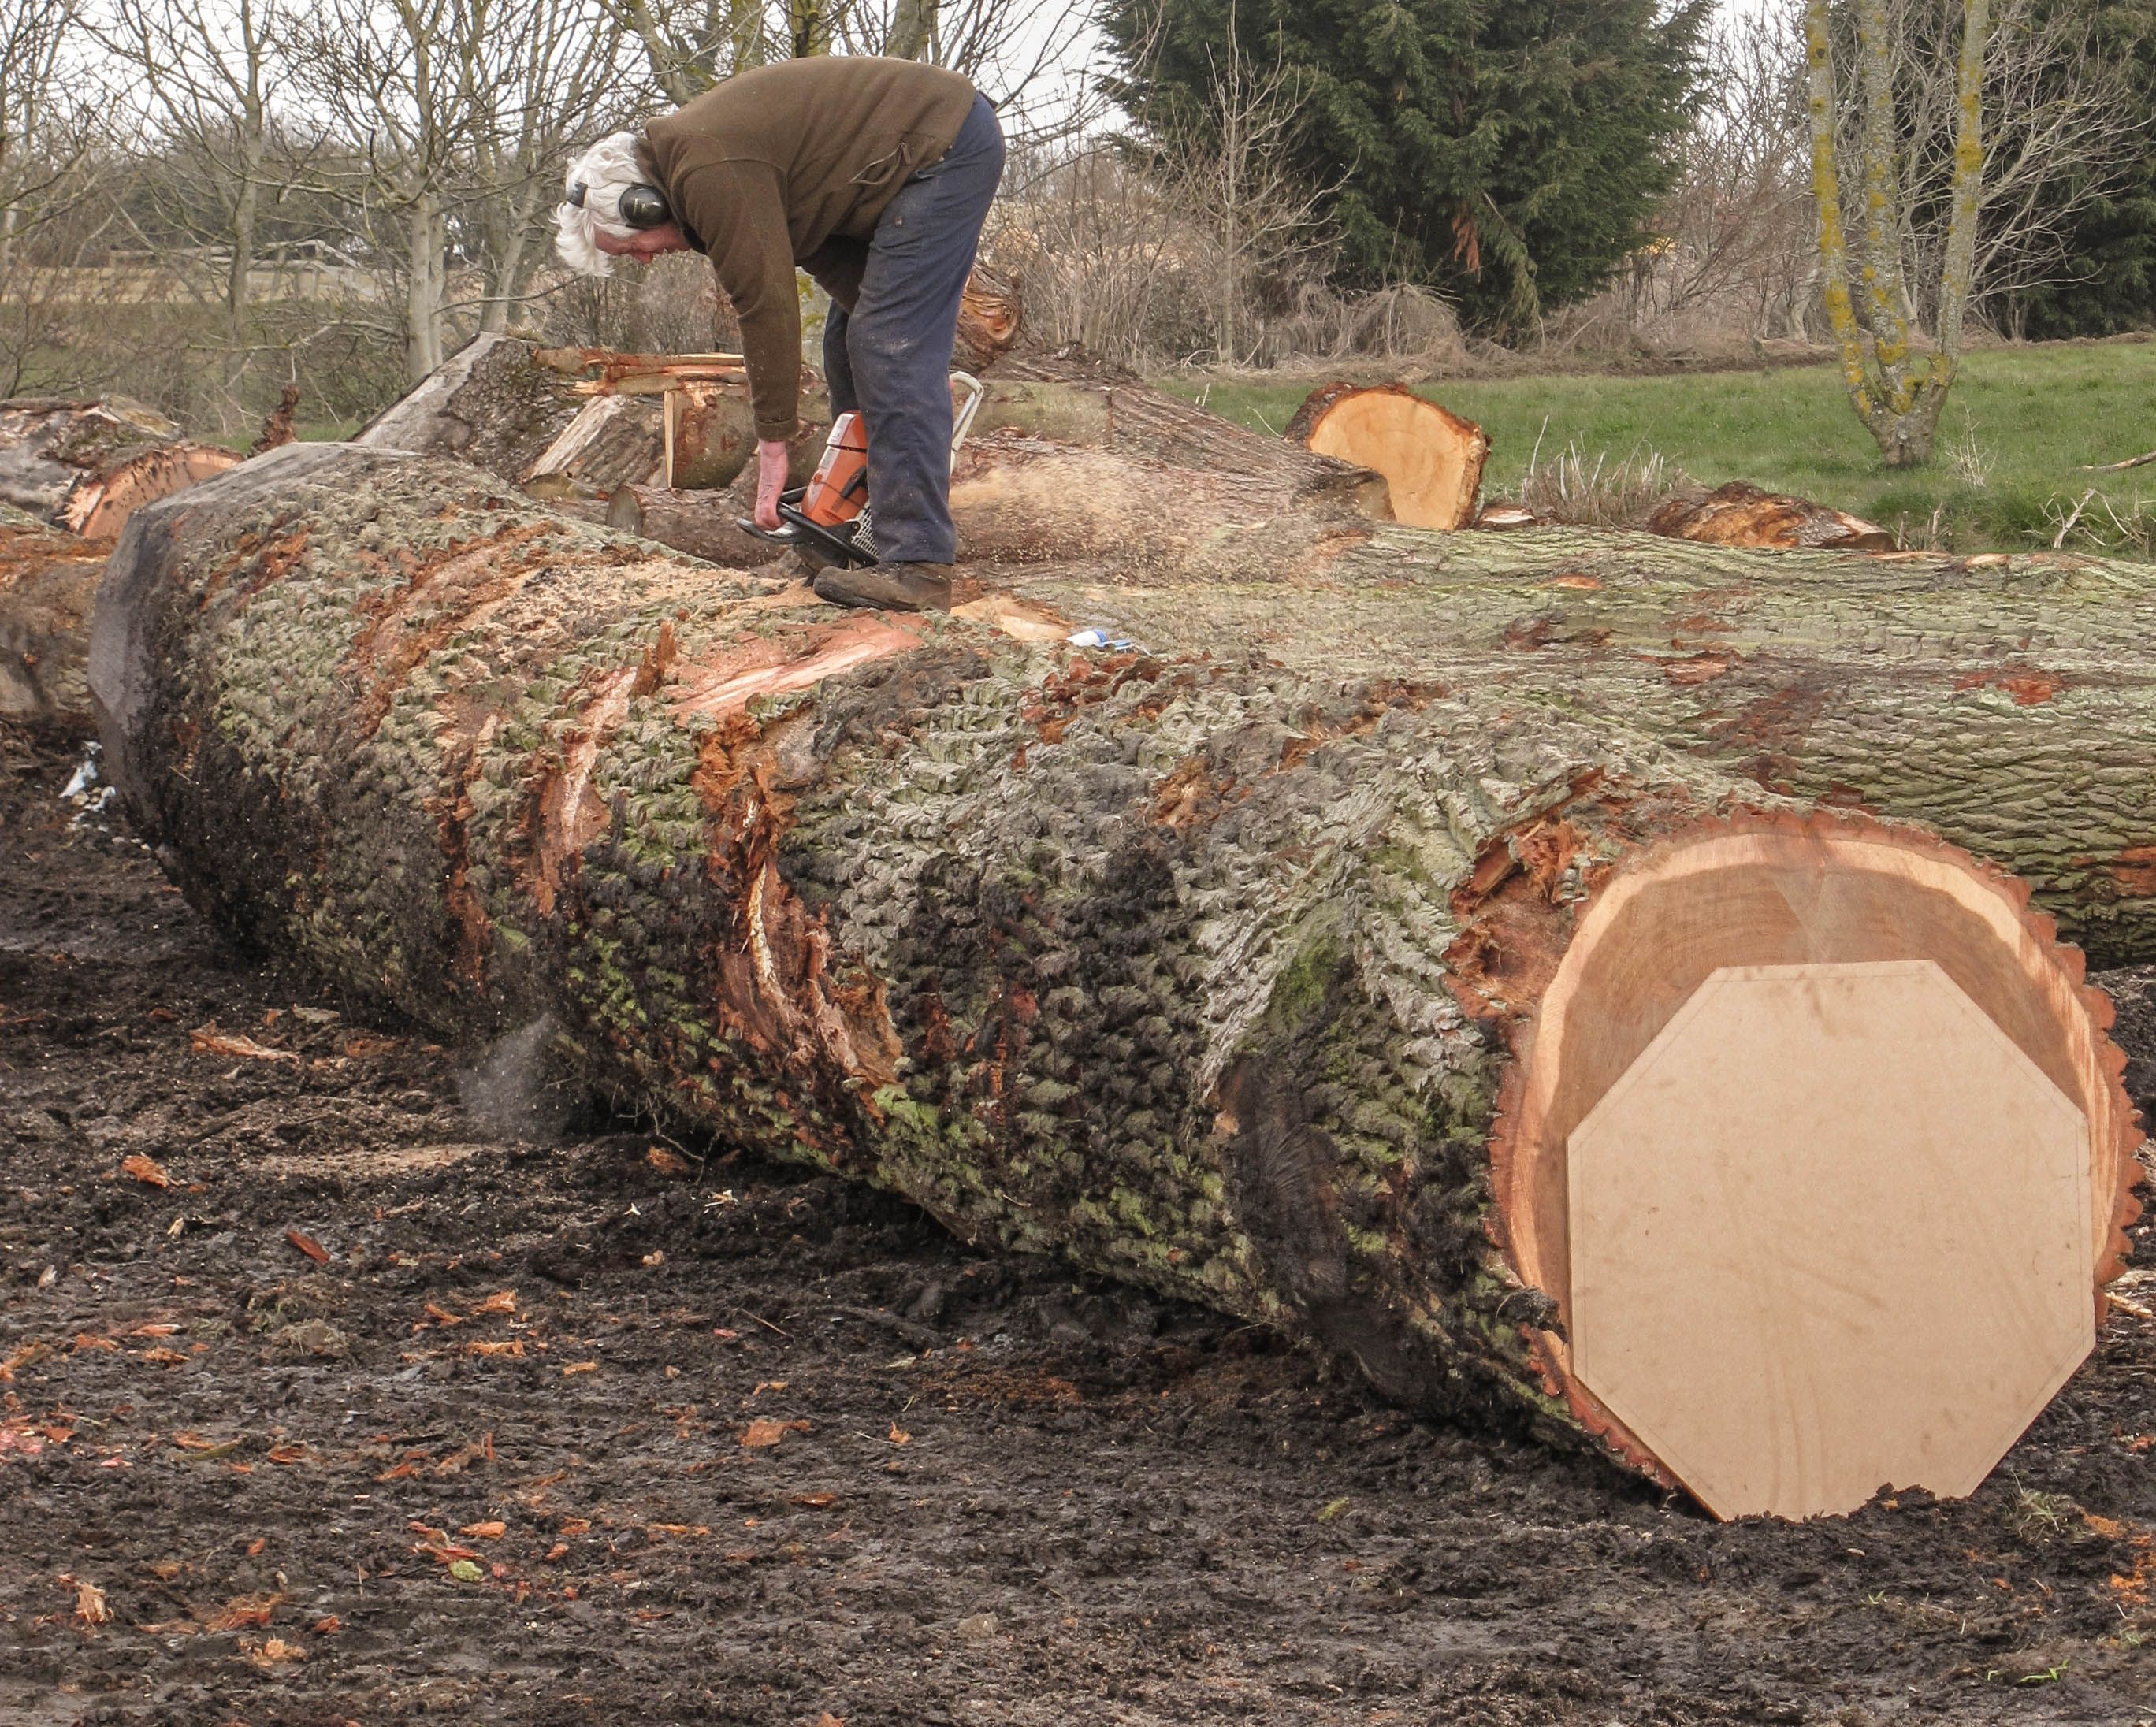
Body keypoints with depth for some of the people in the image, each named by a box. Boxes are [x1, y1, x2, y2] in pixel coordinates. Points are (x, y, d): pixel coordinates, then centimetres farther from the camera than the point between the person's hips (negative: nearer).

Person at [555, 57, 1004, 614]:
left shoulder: (712, 177, -22)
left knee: (891, 354, -15)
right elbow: (816, 242, 9)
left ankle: (917, 565, -19)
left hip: (945, 144, -11)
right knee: (851, 343, 13)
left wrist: (772, 444, -12)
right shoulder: (691, 158, 10)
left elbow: (766, 305, -19)